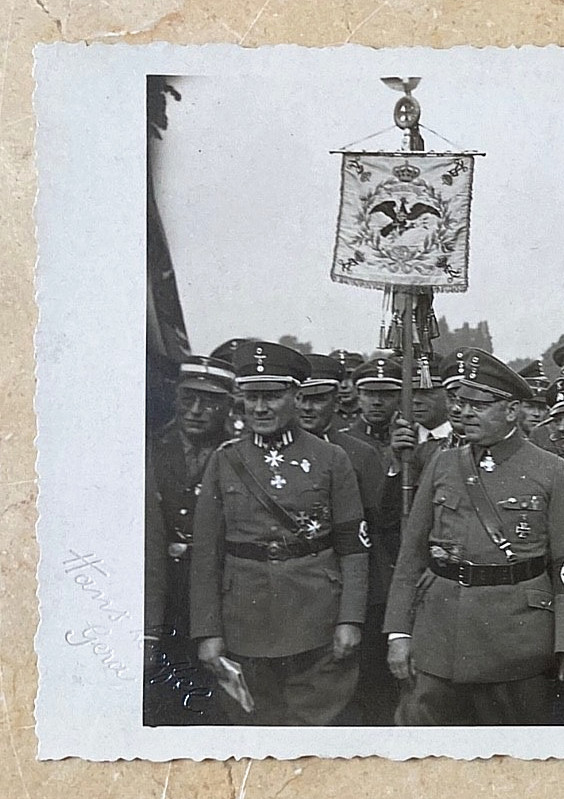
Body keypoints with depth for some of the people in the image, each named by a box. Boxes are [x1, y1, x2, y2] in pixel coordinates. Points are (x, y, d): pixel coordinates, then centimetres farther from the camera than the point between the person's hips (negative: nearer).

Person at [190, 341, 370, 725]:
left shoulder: (331, 459, 2)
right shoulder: (225, 462, 5)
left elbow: (354, 546, 0)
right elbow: (206, 553, 3)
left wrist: (350, 620, -8)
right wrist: (207, 632, -2)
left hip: (318, 622, -1)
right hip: (246, 626, 1)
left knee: (322, 720, 3)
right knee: (256, 721, 9)